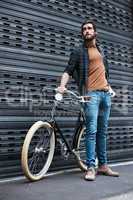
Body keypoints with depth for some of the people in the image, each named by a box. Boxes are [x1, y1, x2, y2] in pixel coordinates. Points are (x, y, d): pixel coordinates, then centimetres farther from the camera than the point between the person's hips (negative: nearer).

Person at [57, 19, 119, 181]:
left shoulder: (101, 50, 21)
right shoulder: (79, 51, 4)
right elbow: (68, 71, -6)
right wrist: (62, 85, -23)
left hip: (105, 93, 5)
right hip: (91, 94, -5)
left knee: (102, 131, 8)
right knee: (92, 131, -12)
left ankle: (103, 165, 14)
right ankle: (91, 167, -9)